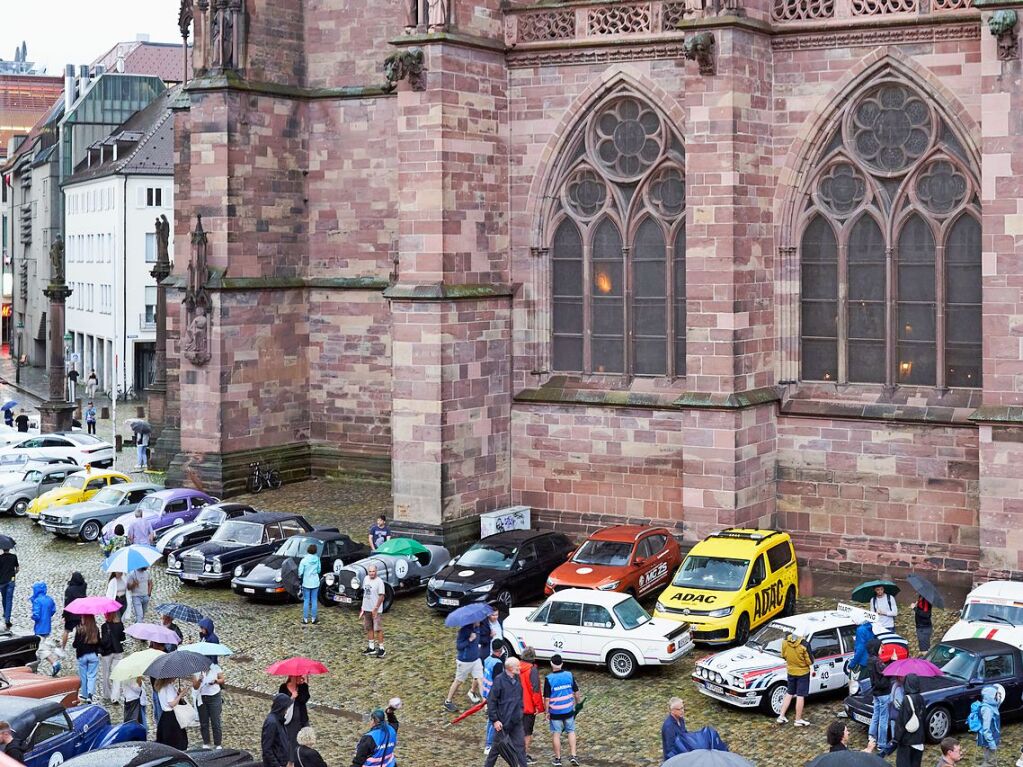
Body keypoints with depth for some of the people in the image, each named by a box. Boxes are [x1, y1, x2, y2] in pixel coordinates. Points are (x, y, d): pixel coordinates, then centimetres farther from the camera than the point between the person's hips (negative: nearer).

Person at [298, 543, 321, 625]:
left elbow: (300, 572, -13)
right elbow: (319, 570, 4)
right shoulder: (317, 559, -6)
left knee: (306, 601, 7)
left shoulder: (304, 560, -15)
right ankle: (313, 618, 14)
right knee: (314, 601, 10)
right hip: (315, 583, 2)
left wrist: (300, 577, 8)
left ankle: (305, 619, 10)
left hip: (306, 583, -2)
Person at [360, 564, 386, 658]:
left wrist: (375, 609, -20)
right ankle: (371, 647, 23)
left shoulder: (379, 581, -15)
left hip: (375, 610, -7)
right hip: (366, 609, 7)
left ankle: (381, 649, 2)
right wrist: (363, 608, 16)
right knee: (369, 628, 13)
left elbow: (381, 596, -17)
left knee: (378, 629, -4)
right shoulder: (366, 579, 6)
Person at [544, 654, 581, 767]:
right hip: (568, 710, 3)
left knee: (556, 734, 9)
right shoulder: (569, 675, -4)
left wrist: (547, 712, -1)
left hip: (555, 712, -2)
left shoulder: (549, 678, -14)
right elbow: (576, 692, 4)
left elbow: (547, 698, -12)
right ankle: (573, 756, 9)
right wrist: (577, 703, 20)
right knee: (571, 732, 16)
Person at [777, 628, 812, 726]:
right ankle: (798, 720, 13)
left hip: (791, 672, 5)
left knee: (789, 694, 19)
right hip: (803, 673, -5)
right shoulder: (804, 645, -26)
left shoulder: (785, 642, -11)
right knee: (800, 696, 5)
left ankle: (781, 716, 19)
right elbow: (810, 661, -17)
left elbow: (783, 656, 3)